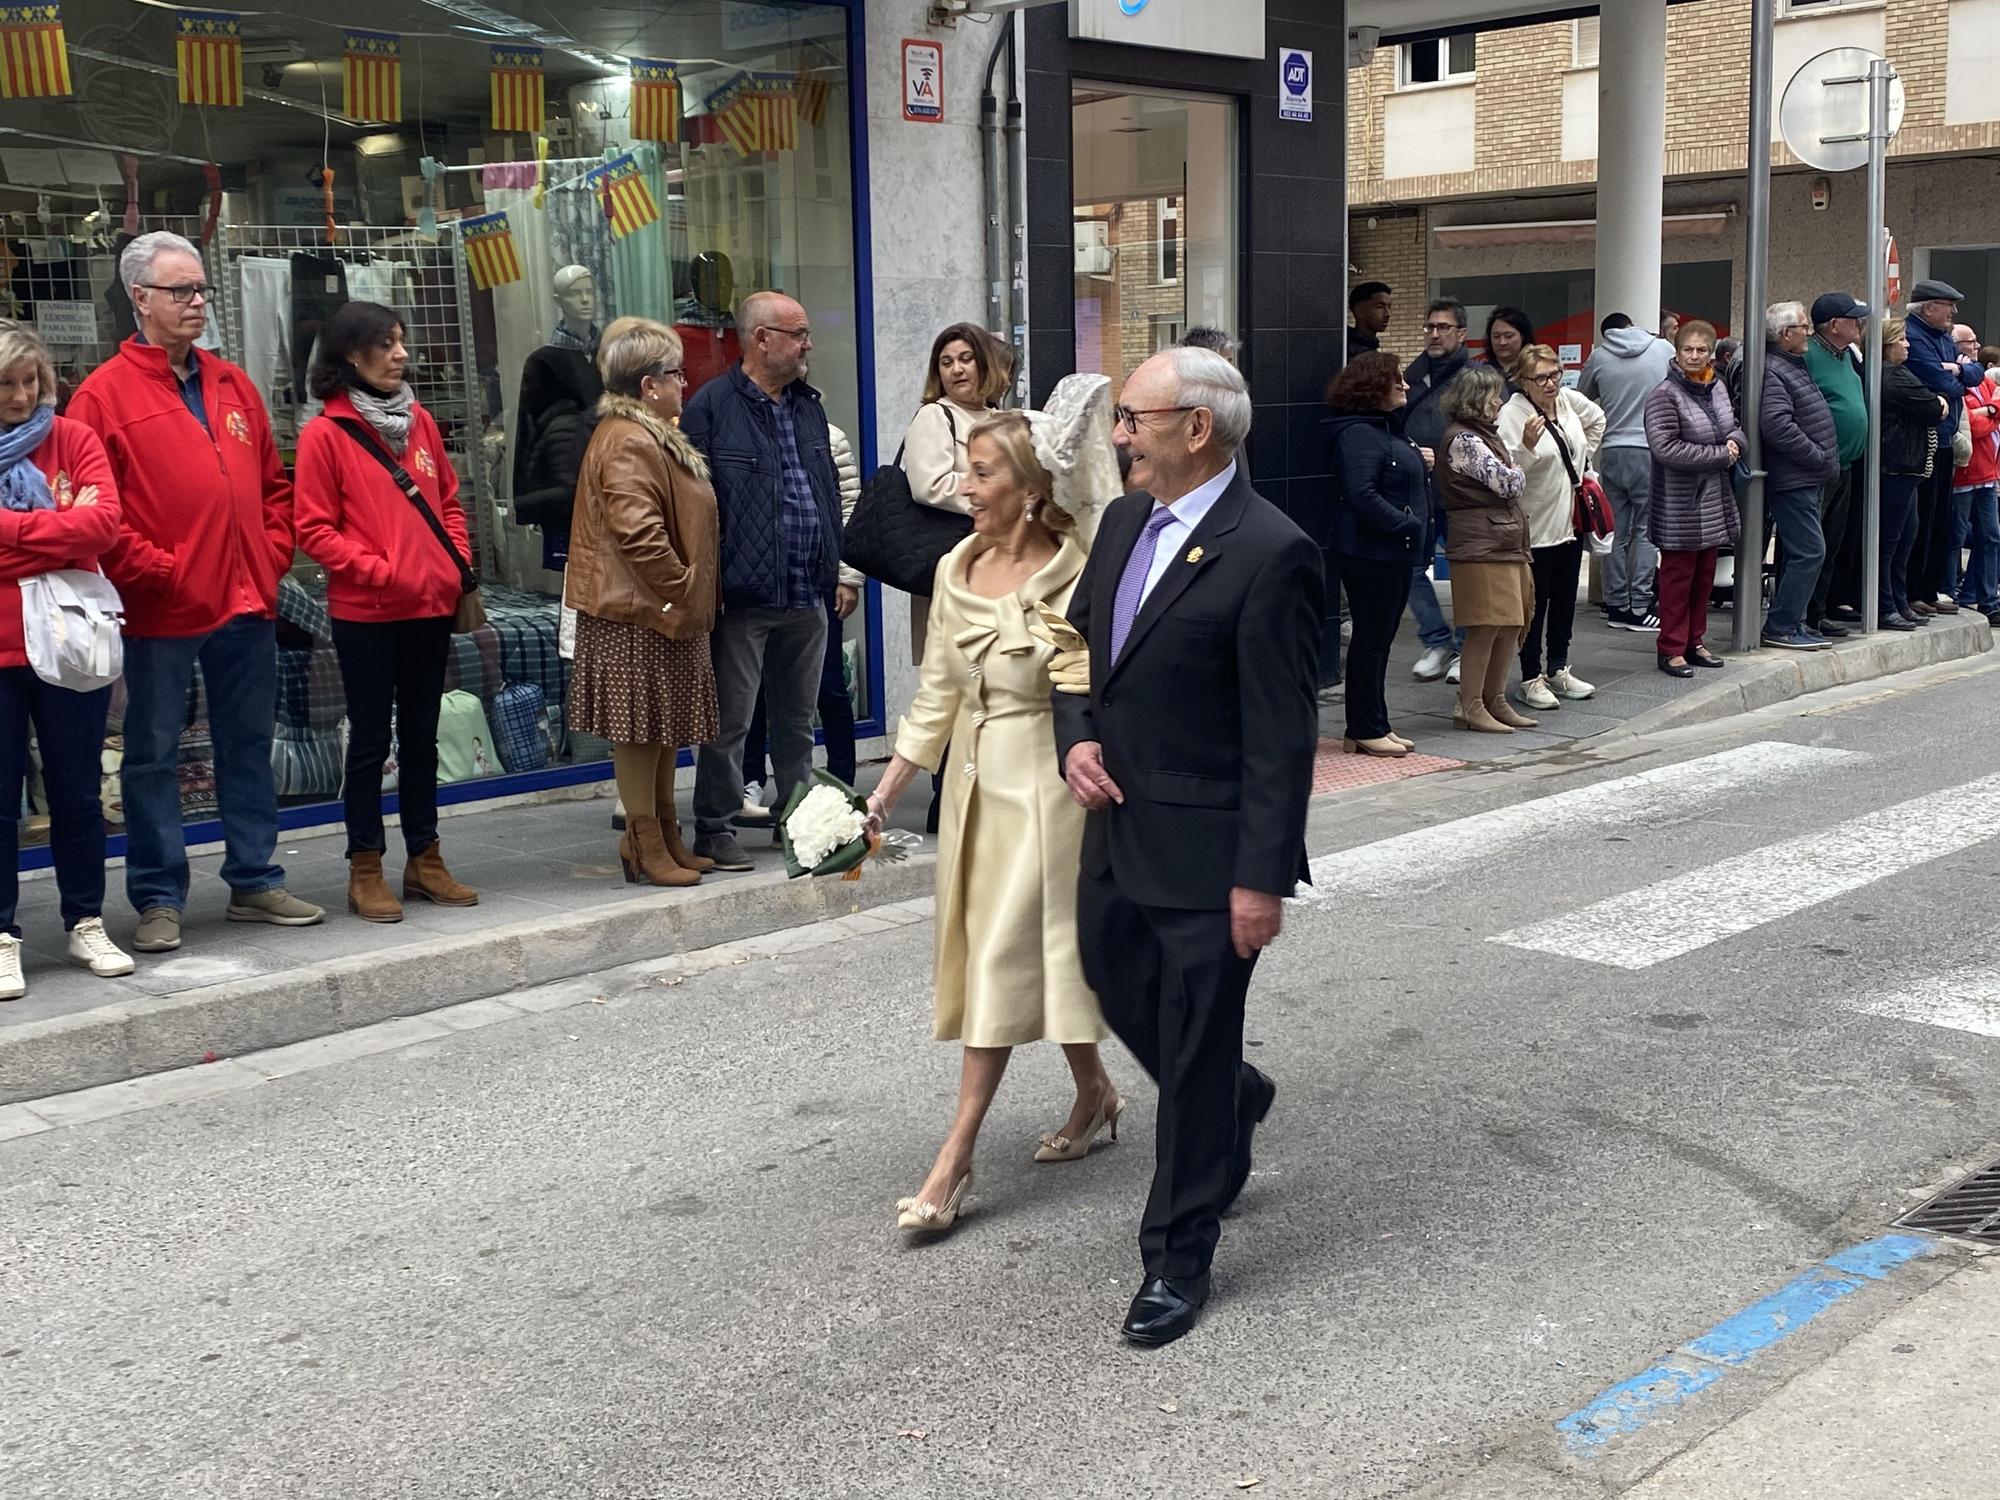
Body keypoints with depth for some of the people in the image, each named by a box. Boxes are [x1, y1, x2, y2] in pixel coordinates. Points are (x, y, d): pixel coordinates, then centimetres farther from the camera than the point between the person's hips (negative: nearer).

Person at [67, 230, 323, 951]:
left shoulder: (233, 385, 13)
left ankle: (254, 881, 24)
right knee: (153, 755, 3)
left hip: (247, 603, 6)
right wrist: (157, 571, -14)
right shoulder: (104, 394, -5)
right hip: (161, 612, -5)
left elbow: (273, 482, 18)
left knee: (249, 747, 13)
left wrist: (272, 554, 5)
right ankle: (159, 899, 13)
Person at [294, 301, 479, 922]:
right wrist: (380, 572, -17)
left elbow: (448, 500, 17)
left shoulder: (419, 421, 9)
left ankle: (424, 858, 24)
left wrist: (458, 561, 2)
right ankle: (366, 870, 13)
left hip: (431, 606, 5)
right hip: (365, 613, -5)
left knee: (421, 735, 14)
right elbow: (314, 529, -9)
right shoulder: (325, 434, -7)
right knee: (371, 739, 3)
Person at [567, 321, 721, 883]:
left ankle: (667, 840, 23)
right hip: (637, 611, -11)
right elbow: (637, 530, -27)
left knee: (665, 728, 15)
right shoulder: (627, 443, -18)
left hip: (665, 611, 11)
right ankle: (645, 848, 4)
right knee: (640, 728, -3)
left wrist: (694, 592, 20)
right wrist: (682, 591, -20)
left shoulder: (654, 437, 18)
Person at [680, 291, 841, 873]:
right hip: (744, 595, -7)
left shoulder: (808, 405, 15)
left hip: (807, 595, 7)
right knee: (729, 721, 0)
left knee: (798, 718, 16)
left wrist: (833, 570, 17)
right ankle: (714, 828, 9)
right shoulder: (711, 408, -7)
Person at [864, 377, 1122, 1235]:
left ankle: (954, 1162, 1)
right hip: (976, 778, 7)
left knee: (1006, 961, -4)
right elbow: (936, 697, 9)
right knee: (1005, 955, 15)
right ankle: (1095, 1096, 35)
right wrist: (884, 796, 9)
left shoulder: (1077, 570, -14)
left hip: (1045, 782, -7)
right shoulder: (957, 569, 4)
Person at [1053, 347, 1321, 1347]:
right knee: (1117, 987, 22)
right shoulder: (1124, 522, 6)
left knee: (1195, 1053, 4)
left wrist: (1263, 876, -18)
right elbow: (1078, 641, 18)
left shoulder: (1269, 553, -19)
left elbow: (1282, 734, -18)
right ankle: (1234, 1106, 49)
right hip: (1118, 825, 8)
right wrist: (1076, 737, -1)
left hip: (1205, 845, -8)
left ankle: (1178, 1257, 20)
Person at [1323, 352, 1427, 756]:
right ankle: (1365, 731, 4)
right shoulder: (1358, 434, -16)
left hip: (1395, 554, 10)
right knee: (1371, 639, -3)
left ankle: (1373, 726, 19)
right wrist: (1409, 524, -20)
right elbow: (1362, 495, -25)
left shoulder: (1386, 429, 16)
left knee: (1380, 639, 13)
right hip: (1370, 553, -10)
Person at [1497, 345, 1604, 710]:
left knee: (1565, 599, 16)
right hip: (1537, 525, -7)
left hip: (1571, 519, 7)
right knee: (1536, 603, 0)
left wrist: (1584, 456, 18)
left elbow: (1597, 418, 26)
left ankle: (1558, 669, 28)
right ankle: (1532, 678, 8)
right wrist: (1527, 446, -41)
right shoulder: (1512, 413, -18)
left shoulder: (1568, 400, 2)